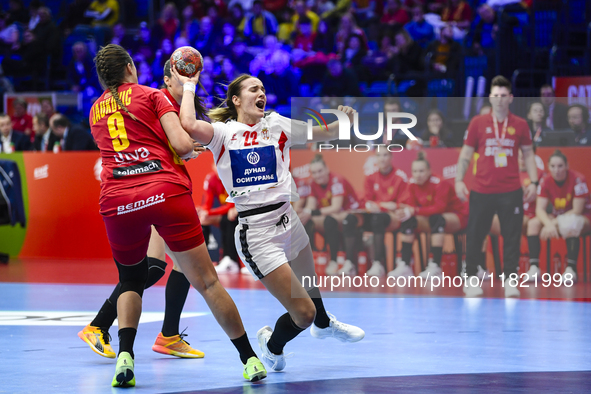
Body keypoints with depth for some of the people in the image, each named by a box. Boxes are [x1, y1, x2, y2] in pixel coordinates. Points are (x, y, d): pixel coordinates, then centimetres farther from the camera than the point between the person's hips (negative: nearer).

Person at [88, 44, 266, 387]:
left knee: (131, 281, 22)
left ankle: (125, 355, -1)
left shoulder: (96, 111, 22)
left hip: (117, 202, 3)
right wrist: (185, 150, 19)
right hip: (167, 192, -3)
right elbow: (182, 145, -3)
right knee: (206, 282, 2)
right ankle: (250, 359, 4)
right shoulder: (153, 96, 10)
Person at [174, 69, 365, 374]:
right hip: (255, 232, -5)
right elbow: (189, 125, -25)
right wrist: (189, 86, -12)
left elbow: (324, 134, 8)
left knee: (309, 283, 30)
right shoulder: (222, 132, -5)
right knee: (303, 312, -9)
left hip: (287, 220, 5)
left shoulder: (277, 125, 6)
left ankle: (323, 325, 64)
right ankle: (273, 344, 24)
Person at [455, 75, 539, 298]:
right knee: (475, 235, 2)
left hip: (511, 192, 1)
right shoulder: (478, 123, 3)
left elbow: (528, 154, 12)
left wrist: (533, 182, 4)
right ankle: (471, 279, 14)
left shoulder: (520, 125, 6)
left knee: (512, 237, 0)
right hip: (481, 191, 0)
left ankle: (510, 281, 7)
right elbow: (466, 154, 6)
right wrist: (459, 180, -3)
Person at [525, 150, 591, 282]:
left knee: (570, 224, -40)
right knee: (533, 223, -21)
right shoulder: (546, 181, -8)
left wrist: (554, 223, -28)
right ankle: (534, 268, -27)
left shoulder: (577, 179, -21)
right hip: (557, 218, 5)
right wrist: (549, 224, -34)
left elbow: (577, 211, -22)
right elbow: (540, 209, -13)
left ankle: (571, 269, -38)